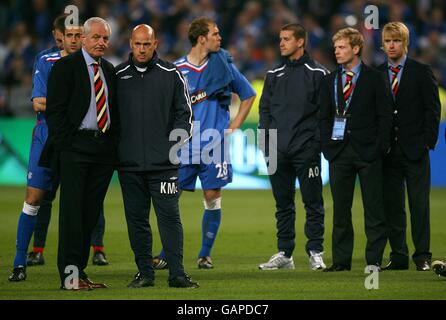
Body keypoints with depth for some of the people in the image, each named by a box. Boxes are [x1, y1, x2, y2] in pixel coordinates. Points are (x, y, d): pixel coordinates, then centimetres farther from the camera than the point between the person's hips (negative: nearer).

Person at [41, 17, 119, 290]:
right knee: (72, 209, -8)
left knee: (91, 212, 6)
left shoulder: (110, 70, 16)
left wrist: (115, 145, 9)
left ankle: (79, 271, 10)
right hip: (75, 145, -6)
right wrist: (63, 146, -12)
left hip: (104, 148, 6)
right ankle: (70, 273, -9)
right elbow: (55, 109, -6)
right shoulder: (66, 67, -2)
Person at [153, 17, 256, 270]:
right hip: (184, 145, -1)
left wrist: (234, 127, 9)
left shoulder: (223, 64, 3)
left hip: (215, 144, 1)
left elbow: (248, 95, 15)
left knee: (213, 198, 2)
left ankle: (206, 254, 13)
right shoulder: (177, 69, 0)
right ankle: (166, 254, 4)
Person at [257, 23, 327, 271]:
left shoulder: (317, 73, 0)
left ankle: (315, 252, 3)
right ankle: (284, 254, 13)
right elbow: (265, 108, 16)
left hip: (306, 149, -4)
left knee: (313, 202, -2)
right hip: (278, 149, 5)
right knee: (283, 204, 8)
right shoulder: (275, 75, 14)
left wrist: (318, 141, -8)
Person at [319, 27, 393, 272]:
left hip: (367, 151, -4)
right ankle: (341, 260, 10)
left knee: (373, 208, -2)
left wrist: (380, 147, -8)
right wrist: (327, 146, 2)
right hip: (339, 151, 4)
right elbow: (324, 117, 14)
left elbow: (385, 115, -1)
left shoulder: (374, 78, 1)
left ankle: (374, 260, 3)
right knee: (340, 209, 5)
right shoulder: (329, 81, 12)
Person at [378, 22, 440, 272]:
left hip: (415, 149, -3)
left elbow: (433, 109, 0)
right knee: (392, 206, 4)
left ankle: (423, 257, 1)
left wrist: (428, 141, -8)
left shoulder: (422, 73, 2)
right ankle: (398, 257, 9)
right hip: (388, 152, 3)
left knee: (419, 204, -3)